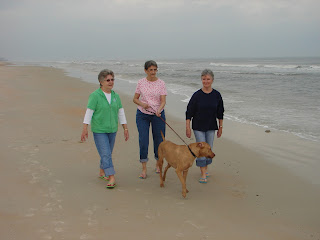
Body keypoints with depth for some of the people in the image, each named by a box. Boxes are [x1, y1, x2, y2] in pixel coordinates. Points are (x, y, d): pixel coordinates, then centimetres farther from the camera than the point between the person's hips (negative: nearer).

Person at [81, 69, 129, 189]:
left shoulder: (115, 96, 6)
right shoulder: (95, 95, -10)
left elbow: (121, 112, 10)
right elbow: (89, 112, -11)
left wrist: (125, 128, 9)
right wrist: (85, 129, -14)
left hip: (112, 130, 6)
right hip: (99, 131, -6)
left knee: (107, 153, 14)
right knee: (105, 154, -10)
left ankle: (102, 172, 33)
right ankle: (112, 178, -10)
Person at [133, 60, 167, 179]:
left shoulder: (161, 83, -4)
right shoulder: (141, 82, -1)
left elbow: (163, 101, -9)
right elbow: (135, 99, 5)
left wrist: (159, 110, -29)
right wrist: (142, 104, -16)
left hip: (158, 115, 0)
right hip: (142, 115, 0)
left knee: (159, 140, 6)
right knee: (143, 141, -6)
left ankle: (158, 164, 30)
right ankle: (144, 169, 3)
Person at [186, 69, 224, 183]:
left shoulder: (216, 95, -2)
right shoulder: (197, 95, -9)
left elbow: (220, 113, 7)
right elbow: (189, 112, -5)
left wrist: (220, 127, 8)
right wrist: (187, 128, -8)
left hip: (211, 127, 3)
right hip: (198, 127, -3)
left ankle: (205, 169, 30)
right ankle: (203, 174, 0)